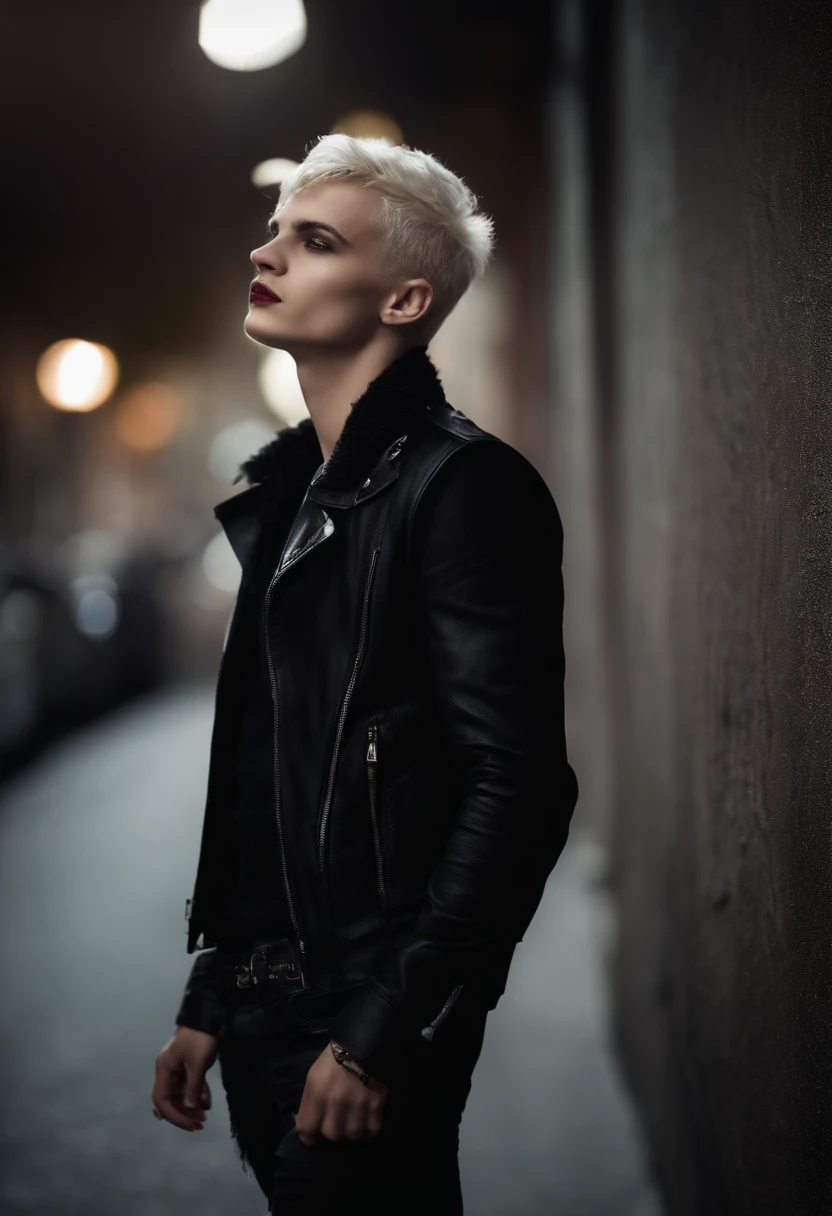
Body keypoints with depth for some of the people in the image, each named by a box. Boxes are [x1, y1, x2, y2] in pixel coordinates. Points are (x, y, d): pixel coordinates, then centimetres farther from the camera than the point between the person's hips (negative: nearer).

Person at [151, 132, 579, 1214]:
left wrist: (382, 1035, -19)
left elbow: (518, 785, -18)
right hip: (266, 1005, 8)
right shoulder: (289, 494, 14)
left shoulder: (464, 484, -11)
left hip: (371, 1018, -8)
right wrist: (208, 1006, 13)